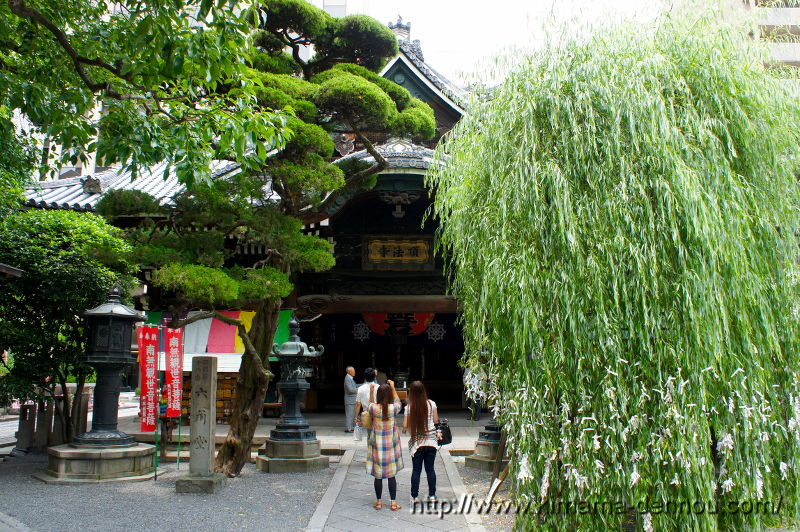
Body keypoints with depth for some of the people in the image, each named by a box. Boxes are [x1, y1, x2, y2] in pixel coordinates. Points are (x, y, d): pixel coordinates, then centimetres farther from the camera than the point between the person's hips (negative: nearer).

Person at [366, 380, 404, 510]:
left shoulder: (373, 408, -12)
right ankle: (393, 502, 14)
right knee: (391, 475, 9)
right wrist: (393, 387, 18)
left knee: (378, 475, 9)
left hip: (377, 445, 0)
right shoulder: (394, 408, -13)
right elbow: (397, 401, 11)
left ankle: (378, 502, 17)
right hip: (391, 445, 0)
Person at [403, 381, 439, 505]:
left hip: (417, 442, -2)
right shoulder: (431, 404, -5)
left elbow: (405, 426, -9)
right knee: (430, 469, 10)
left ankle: (415, 497, 10)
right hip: (431, 440, 2)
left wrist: (404, 430, 13)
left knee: (416, 470, 7)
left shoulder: (409, 407, -10)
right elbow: (436, 420, 3)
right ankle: (432, 496, 14)